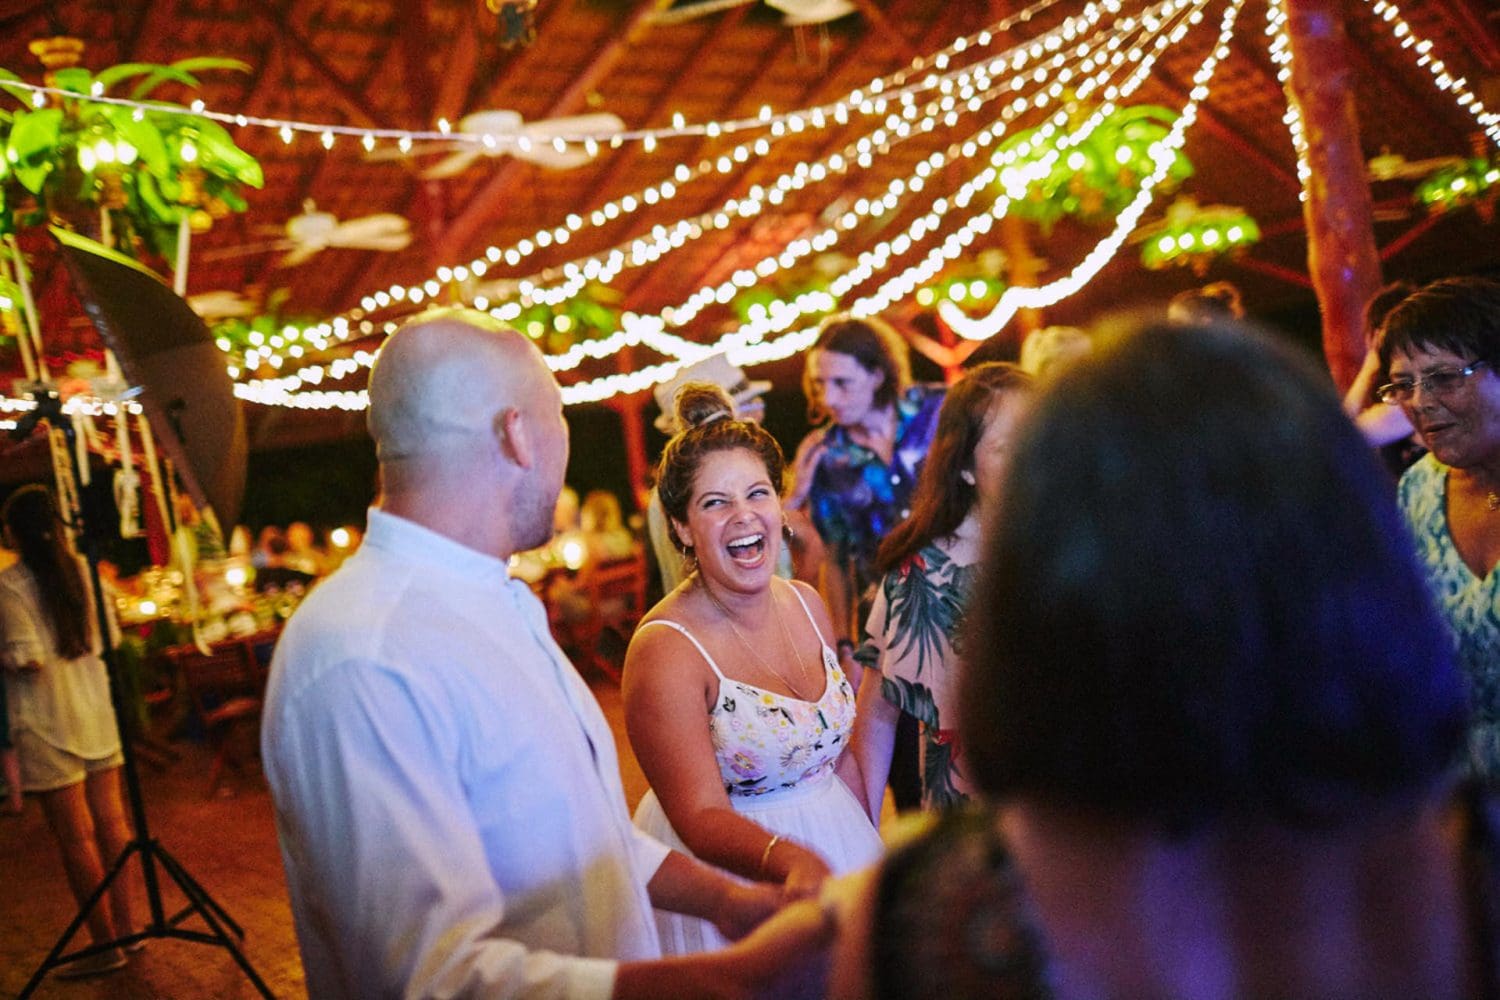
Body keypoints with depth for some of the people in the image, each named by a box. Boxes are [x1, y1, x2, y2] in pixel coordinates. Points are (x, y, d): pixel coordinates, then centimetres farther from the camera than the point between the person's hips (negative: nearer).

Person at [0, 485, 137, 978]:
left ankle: (106, 945, 9)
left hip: (49, 724, -6)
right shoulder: (79, 570, 4)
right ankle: (126, 927, 22)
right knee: (111, 823, 12)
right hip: (96, 711, 6)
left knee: (76, 837, 2)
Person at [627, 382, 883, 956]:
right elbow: (701, 816, -25)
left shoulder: (807, 603, -1)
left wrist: (865, 843, 9)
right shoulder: (665, 650, -22)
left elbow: (838, 750, 9)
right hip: (728, 870, -6)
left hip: (839, 840, 6)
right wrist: (790, 860, -42)